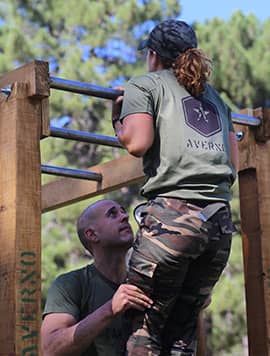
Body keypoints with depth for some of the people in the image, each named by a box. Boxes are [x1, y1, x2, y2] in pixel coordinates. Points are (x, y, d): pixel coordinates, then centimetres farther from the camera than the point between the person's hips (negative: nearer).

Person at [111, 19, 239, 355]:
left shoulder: (145, 84, 10)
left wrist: (118, 120, 13)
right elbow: (234, 163, 24)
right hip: (220, 219, 6)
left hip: (173, 211, -6)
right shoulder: (213, 95, 26)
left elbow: (138, 143, -6)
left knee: (144, 328, -2)